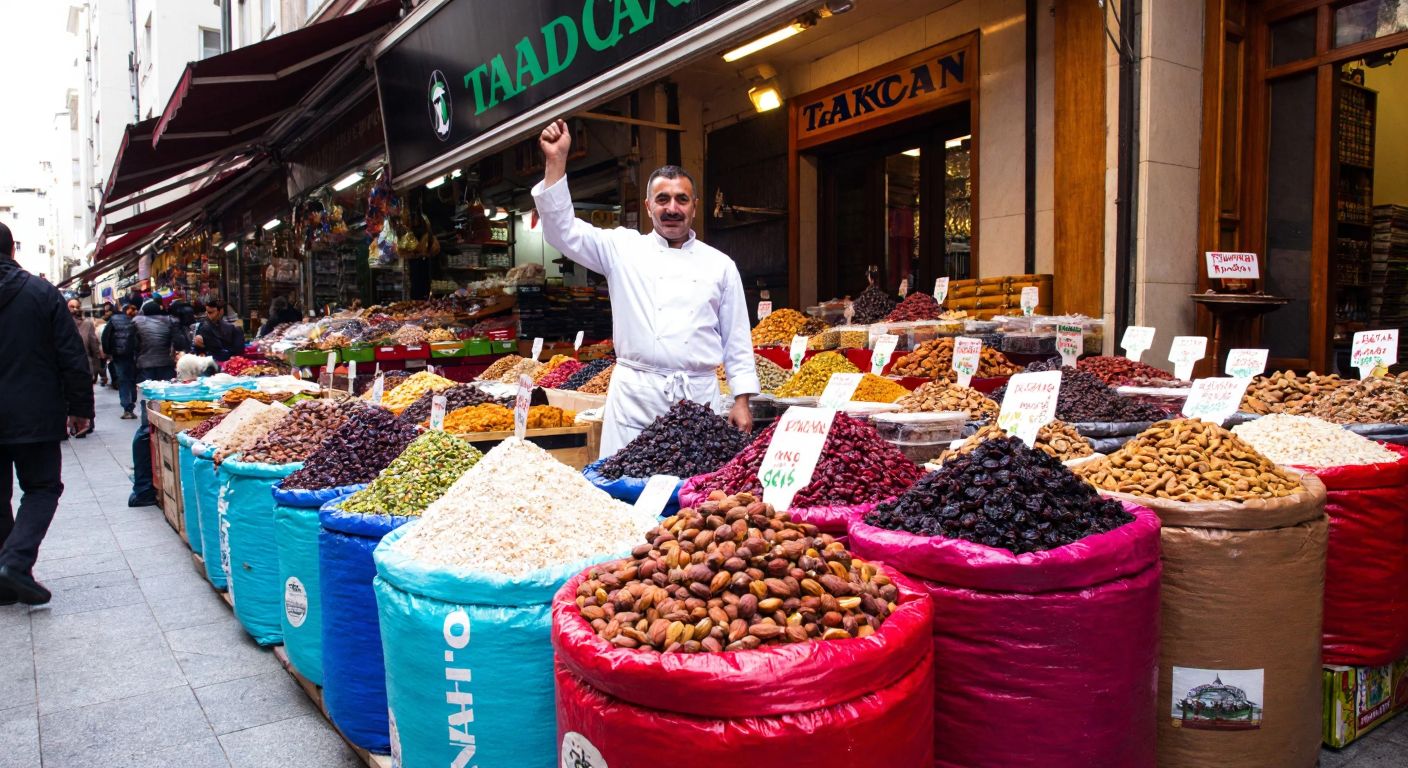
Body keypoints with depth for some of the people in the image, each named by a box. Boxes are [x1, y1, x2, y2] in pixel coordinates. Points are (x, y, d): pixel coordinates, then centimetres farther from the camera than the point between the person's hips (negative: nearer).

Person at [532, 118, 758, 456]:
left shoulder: (720, 265, 9)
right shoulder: (624, 249, 8)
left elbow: (737, 339, 9)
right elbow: (564, 231, -1)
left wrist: (742, 401, 3)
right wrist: (556, 161, -9)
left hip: (698, 398, 1)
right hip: (635, 398, -1)